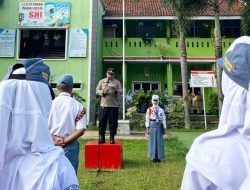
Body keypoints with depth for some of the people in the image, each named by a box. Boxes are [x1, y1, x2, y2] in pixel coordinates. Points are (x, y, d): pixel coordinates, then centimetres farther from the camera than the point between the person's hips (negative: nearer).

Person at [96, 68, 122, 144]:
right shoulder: (102, 81, 13)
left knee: (113, 122, 2)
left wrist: (116, 91, -20)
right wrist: (103, 92, -12)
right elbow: (97, 91, 8)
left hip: (114, 105, 0)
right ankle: (101, 138, 13)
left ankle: (112, 138, 13)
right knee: (102, 122, 3)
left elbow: (121, 92, 1)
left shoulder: (117, 82, 10)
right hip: (104, 105, 1)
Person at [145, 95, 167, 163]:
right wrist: (147, 128, -4)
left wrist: (164, 129, 3)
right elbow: (147, 119, 2)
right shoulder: (149, 110, 3)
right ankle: (153, 157, 13)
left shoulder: (161, 110, 7)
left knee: (159, 141, 4)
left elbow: (163, 119, 7)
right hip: (152, 126, -1)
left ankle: (159, 157, 13)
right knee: (152, 141, 3)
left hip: (159, 126, 1)